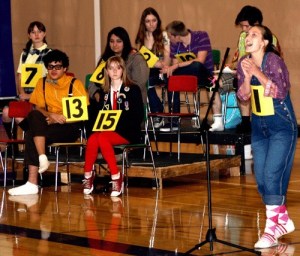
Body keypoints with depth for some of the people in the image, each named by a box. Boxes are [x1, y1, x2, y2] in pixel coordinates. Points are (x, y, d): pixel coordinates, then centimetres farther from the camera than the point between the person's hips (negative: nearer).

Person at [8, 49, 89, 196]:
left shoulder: (75, 84, 1)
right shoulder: (42, 83, 13)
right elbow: (38, 108, 7)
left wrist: (61, 118, -15)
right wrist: (51, 115, -14)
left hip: (70, 128, -4)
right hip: (48, 124, 4)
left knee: (31, 135, -28)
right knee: (34, 116, -30)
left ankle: (32, 183, -29)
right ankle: (42, 158, -33)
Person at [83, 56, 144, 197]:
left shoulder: (133, 89, 4)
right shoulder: (104, 91, 18)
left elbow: (139, 116, -3)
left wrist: (119, 124, -14)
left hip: (127, 132, -4)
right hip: (106, 130, 4)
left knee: (102, 138, -35)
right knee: (92, 139, -31)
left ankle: (116, 177, -27)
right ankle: (88, 174, -19)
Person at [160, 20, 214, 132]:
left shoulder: (201, 36, -15)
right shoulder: (175, 44, 1)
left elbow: (200, 61, -25)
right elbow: (175, 64, 2)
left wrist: (176, 66, -27)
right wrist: (169, 69, -23)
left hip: (204, 75, -6)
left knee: (196, 66, -39)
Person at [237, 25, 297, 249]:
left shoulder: (274, 61, -18)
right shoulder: (244, 63, 0)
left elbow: (280, 92, -28)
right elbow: (243, 97, -2)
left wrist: (258, 73, -34)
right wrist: (247, 77, -20)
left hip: (282, 127, -7)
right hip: (259, 127, 7)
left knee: (272, 175, -14)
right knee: (261, 178, 8)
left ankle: (271, 231, -11)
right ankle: (283, 220, 25)